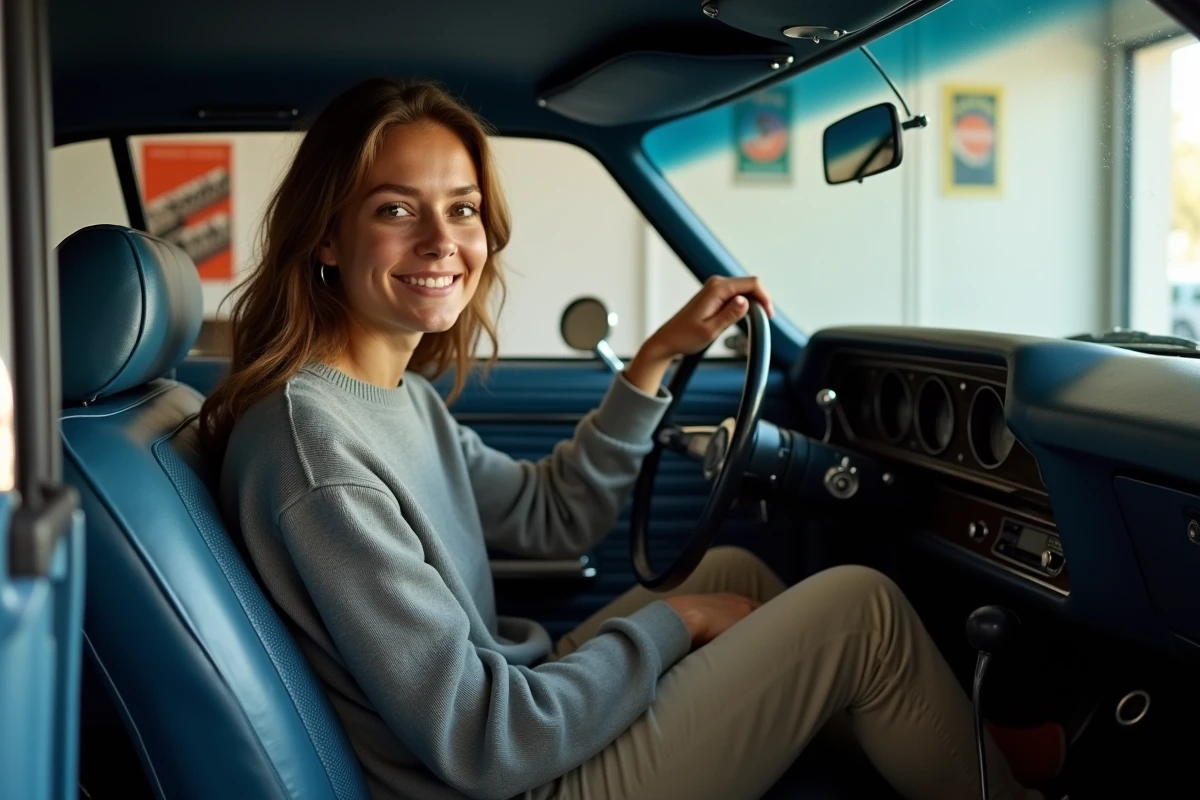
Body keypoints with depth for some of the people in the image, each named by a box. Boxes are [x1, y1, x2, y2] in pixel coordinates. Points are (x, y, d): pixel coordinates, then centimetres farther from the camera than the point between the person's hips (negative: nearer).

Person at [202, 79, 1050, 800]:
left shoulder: (399, 392, 2)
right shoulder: (311, 440, -27)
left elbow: (553, 516, 12)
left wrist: (659, 356, 4)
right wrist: (675, 621, -13)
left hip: (518, 708, 9)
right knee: (861, 606, -6)